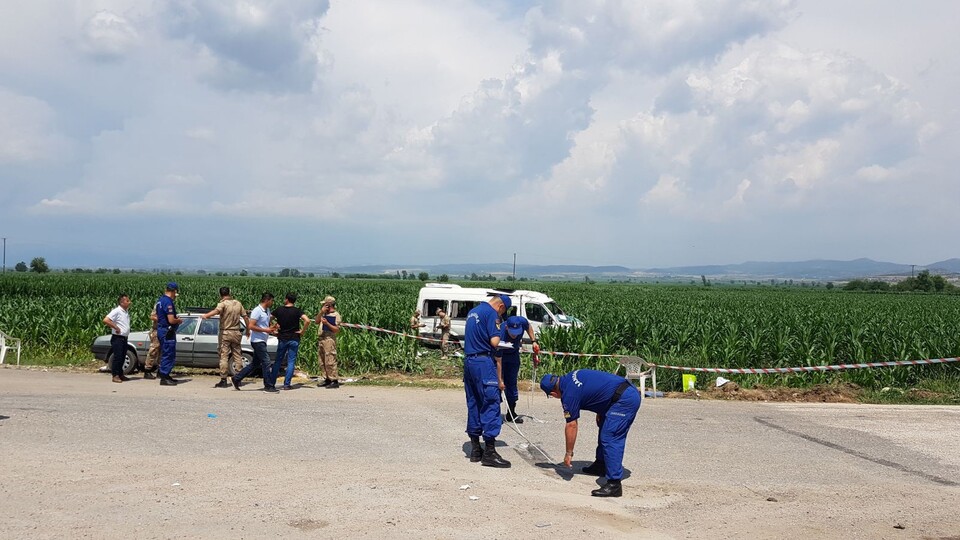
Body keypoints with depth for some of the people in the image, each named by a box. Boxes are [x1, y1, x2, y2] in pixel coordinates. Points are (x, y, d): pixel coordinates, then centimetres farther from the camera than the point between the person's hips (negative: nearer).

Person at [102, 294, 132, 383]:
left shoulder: (126, 312, 14)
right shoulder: (116, 311, -12)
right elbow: (106, 320, -22)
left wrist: (127, 333, 12)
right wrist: (116, 327, -18)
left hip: (124, 338, 8)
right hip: (117, 338, -8)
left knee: (122, 357, 12)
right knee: (117, 357, -6)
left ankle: (120, 374, 20)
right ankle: (115, 375, -2)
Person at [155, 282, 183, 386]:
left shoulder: (160, 300, 12)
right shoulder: (168, 302, -20)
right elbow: (171, 320, -25)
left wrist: (175, 319, 19)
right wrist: (179, 320, -5)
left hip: (161, 330, 10)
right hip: (168, 332, -10)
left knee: (165, 354, 18)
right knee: (168, 355, -4)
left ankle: (165, 376, 25)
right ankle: (164, 379, -1)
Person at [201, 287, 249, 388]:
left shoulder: (223, 304, -10)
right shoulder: (238, 303, 7)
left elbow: (217, 311, -32)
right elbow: (245, 317, 12)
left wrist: (206, 315, -48)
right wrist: (247, 329, 23)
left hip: (225, 332, -5)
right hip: (236, 332, 5)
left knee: (224, 356, -4)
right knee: (237, 355, 13)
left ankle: (223, 380, -7)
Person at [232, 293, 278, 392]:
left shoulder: (267, 311, 14)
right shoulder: (257, 311, -15)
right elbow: (251, 326, -21)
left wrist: (272, 328, 5)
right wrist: (266, 330, -20)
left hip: (262, 341, 10)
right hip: (257, 340, -10)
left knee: (255, 363, 14)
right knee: (267, 363, -7)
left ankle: (236, 378, 22)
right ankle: (268, 386, -1)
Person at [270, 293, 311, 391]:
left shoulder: (279, 310, -1)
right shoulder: (297, 311, -8)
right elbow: (307, 320, -21)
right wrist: (302, 331, -9)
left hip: (282, 339, 2)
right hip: (294, 339, -2)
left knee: (278, 360, 14)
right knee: (291, 362, 2)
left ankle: (271, 382, 17)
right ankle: (287, 384, -1)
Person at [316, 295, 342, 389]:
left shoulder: (336, 315, -6)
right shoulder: (325, 314, 17)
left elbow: (337, 330, -11)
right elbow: (317, 321, 8)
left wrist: (327, 323, -20)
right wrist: (321, 312, -1)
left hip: (329, 339, -8)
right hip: (321, 339, 8)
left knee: (330, 361, -11)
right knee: (323, 362, 10)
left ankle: (334, 381, -10)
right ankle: (327, 380, 17)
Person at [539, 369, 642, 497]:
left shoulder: (569, 394, -10)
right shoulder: (571, 376, 15)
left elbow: (571, 425, -5)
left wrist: (569, 453, 5)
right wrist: (600, 412, 22)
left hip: (624, 400, -10)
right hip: (632, 391, 10)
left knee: (610, 439, -12)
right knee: (604, 424, 24)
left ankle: (614, 484, -15)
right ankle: (601, 465, 36)